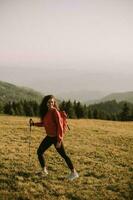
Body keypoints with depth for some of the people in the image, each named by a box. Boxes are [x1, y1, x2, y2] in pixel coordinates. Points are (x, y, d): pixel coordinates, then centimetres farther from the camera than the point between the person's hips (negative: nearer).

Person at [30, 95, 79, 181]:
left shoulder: (54, 111, -17)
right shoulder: (45, 111, 6)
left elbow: (59, 126, -19)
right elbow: (44, 123, 19)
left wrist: (59, 140, -21)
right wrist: (34, 123, 4)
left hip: (56, 137, -8)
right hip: (49, 137, 8)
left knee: (63, 155, -1)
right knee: (40, 152, 11)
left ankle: (74, 173, 9)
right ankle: (44, 170, 26)